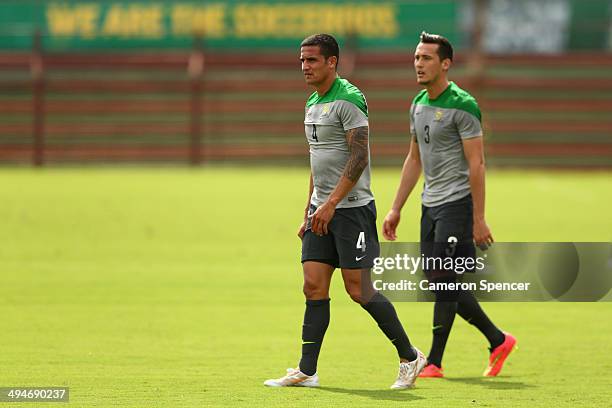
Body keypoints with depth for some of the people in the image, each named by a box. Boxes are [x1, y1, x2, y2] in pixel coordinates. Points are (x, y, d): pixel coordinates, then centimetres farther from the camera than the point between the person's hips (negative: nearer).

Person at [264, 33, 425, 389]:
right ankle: (307, 372, 2)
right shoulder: (313, 103, 15)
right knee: (314, 287, 2)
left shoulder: (349, 99, -13)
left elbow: (359, 157, -20)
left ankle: (410, 357, 8)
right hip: (322, 210, 8)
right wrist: (309, 213, 20)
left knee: (359, 290, -6)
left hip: (352, 207, -8)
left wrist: (331, 204, -24)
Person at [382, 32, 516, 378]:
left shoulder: (462, 105, -14)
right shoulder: (418, 105, 11)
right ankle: (498, 341, 20)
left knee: (443, 278, -10)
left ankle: (434, 362, -3)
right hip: (431, 204, 9)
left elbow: (476, 164, -15)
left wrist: (479, 219, -18)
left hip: (457, 202, -9)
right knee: (442, 281, 8)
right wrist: (396, 210, 18)